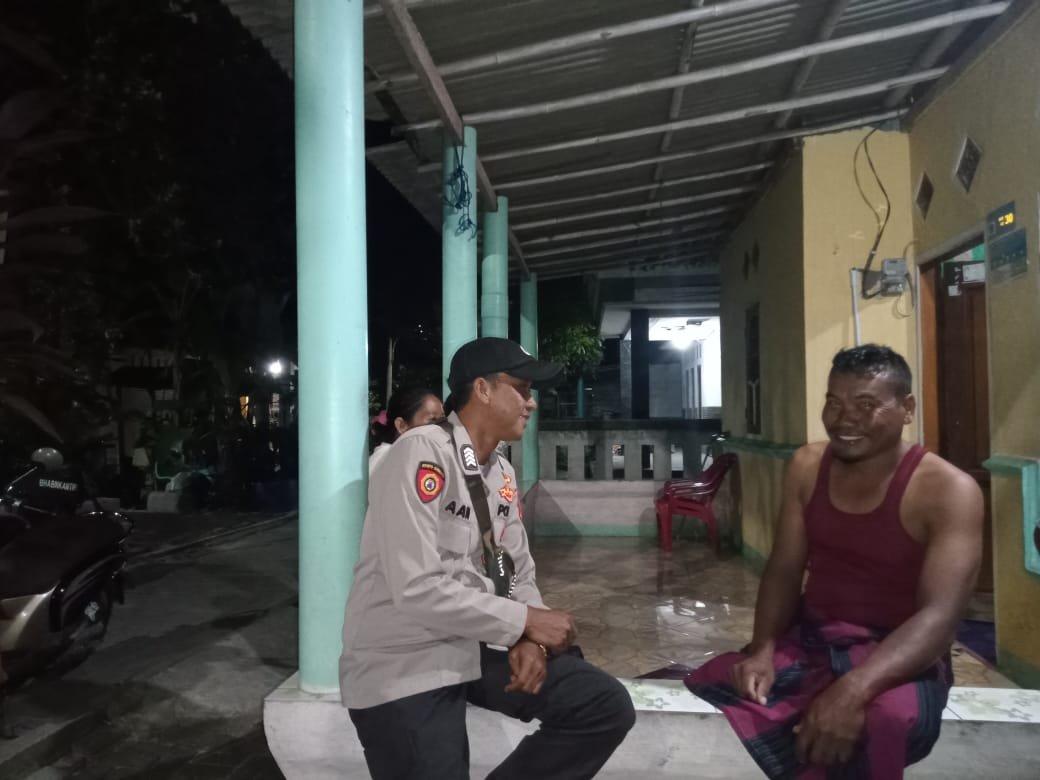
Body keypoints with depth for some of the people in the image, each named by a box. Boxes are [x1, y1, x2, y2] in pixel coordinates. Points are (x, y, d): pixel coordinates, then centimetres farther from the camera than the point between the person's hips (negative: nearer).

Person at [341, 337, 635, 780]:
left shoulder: (502, 473, 7)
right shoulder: (422, 453, -19)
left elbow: (519, 574, 11)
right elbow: (418, 590, -27)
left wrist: (529, 638, -10)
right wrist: (525, 622, -18)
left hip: (481, 646, 7)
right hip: (405, 663, -7)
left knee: (607, 707, -2)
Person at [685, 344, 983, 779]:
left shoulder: (948, 491, -14)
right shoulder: (807, 466, 2)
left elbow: (940, 615, -23)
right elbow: (784, 569, 3)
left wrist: (854, 689, -38)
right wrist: (763, 649, -16)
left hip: (900, 657, -4)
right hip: (809, 640, 4)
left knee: (884, 721, -38)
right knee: (707, 690, -18)